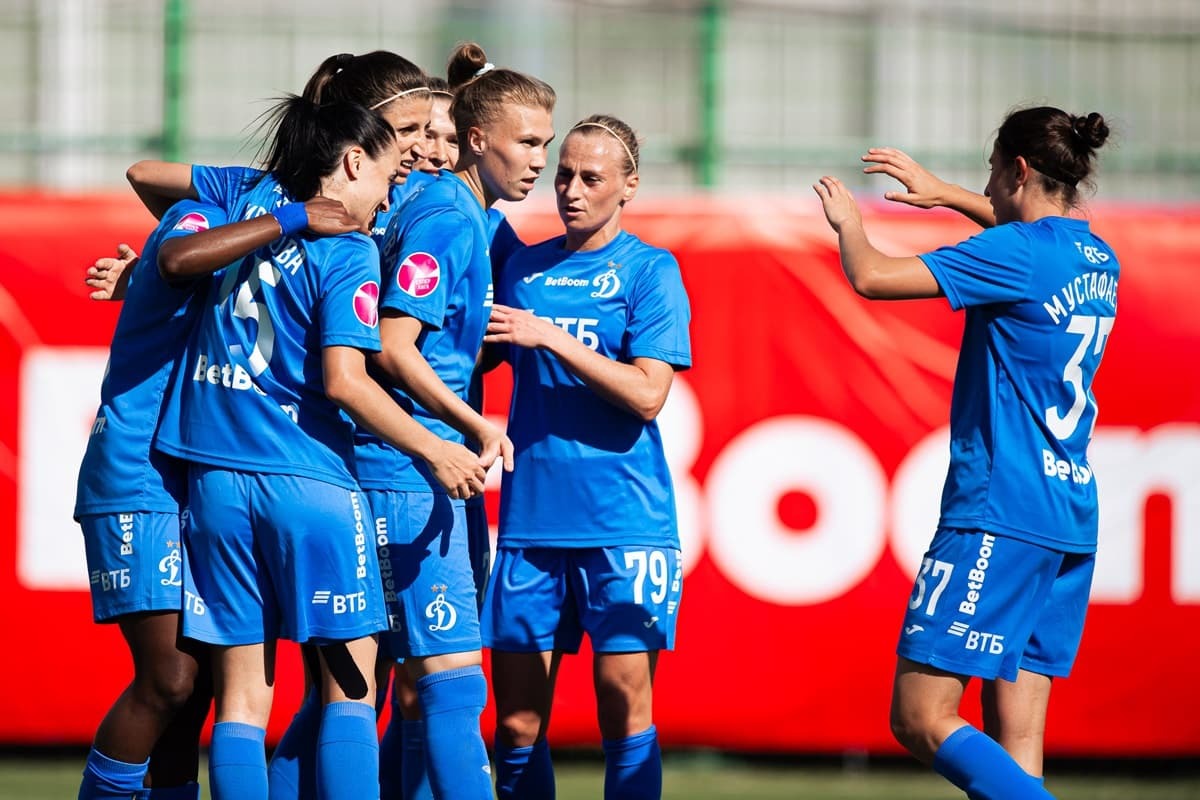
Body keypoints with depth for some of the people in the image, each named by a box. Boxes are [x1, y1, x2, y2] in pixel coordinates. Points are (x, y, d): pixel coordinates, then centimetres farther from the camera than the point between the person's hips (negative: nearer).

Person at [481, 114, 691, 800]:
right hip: (530, 519, 4)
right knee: (517, 722, 2)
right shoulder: (524, 268, 12)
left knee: (625, 708, -5)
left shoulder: (650, 270, 0)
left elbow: (646, 395, -10)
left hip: (622, 523, -4)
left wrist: (550, 336, -14)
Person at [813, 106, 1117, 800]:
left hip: (1000, 514, -9)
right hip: (1072, 522, 9)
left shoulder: (1016, 252, -12)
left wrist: (849, 223, 7)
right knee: (1016, 744, 5)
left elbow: (872, 277, -13)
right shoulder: (1097, 260, 12)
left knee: (921, 721, -10)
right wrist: (943, 195, 42)